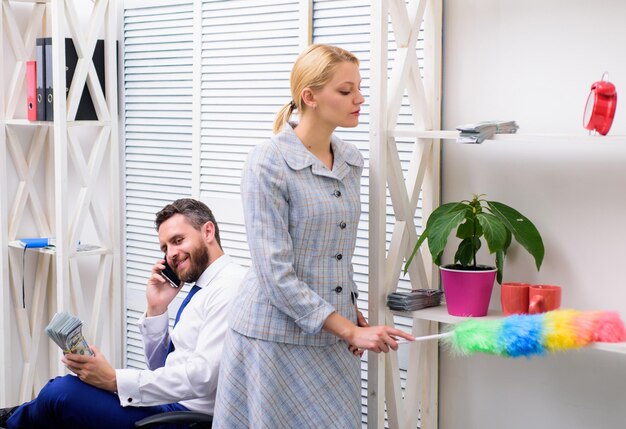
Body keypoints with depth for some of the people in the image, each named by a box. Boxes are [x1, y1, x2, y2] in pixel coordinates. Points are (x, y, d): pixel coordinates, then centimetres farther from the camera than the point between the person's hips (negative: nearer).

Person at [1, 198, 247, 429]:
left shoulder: (229, 287, -13)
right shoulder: (203, 290, 18)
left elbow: (203, 375, -23)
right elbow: (161, 368, 19)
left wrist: (114, 380, -20)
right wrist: (156, 310, 4)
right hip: (169, 405, 10)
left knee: (63, 392, -14)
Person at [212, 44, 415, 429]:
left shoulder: (351, 161, 7)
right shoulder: (268, 163, -14)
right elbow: (277, 275, -18)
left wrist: (352, 311, 6)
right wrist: (350, 330, -18)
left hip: (334, 339, 6)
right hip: (277, 339, -6)